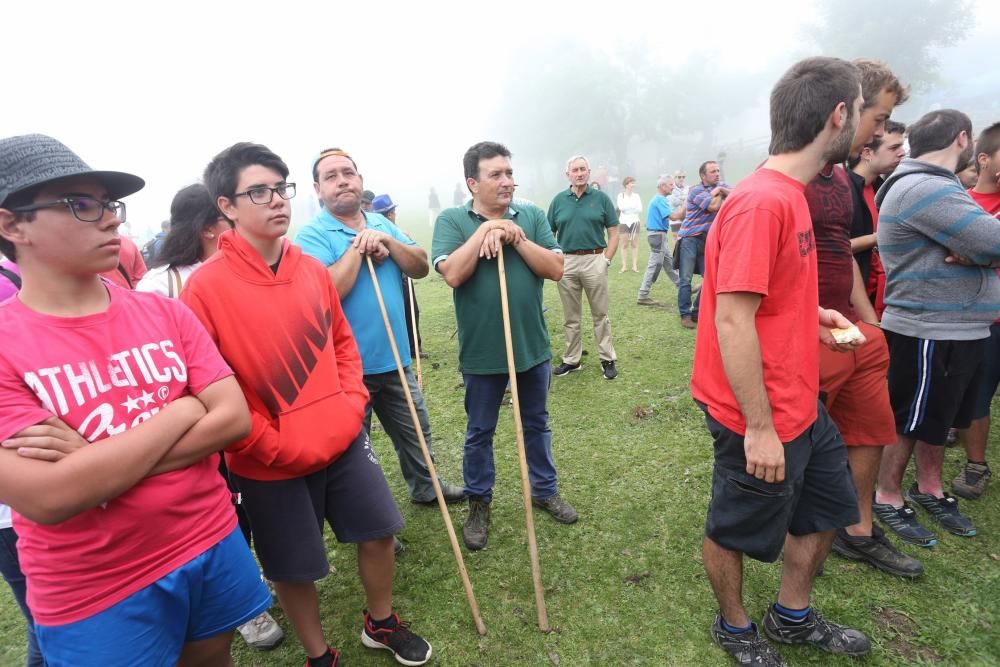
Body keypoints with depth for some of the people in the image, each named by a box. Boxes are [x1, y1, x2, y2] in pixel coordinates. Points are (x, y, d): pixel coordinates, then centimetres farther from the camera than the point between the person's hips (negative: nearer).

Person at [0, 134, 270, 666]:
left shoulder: (165, 313, -3)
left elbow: (234, 418, -9)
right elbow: (49, 497, -24)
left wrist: (98, 460, -19)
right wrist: (183, 411, -16)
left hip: (212, 545, 3)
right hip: (94, 597, -3)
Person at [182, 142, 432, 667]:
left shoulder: (311, 268, 2)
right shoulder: (205, 287, -15)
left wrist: (353, 403, 1)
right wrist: (275, 447, -13)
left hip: (343, 442, 5)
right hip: (271, 465, -4)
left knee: (378, 532, 16)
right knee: (293, 569, 14)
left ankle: (382, 623, 44)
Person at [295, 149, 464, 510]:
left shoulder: (381, 224, 8)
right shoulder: (311, 235, -11)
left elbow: (421, 267, 0)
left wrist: (387, 243, -15)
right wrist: (358, 246, -18)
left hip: (394, 359, 6)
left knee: (416, 431, 23)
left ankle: (425, 488, 46)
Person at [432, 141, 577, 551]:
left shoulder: (532, 216, 1)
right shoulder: (452, 220, -5)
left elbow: (556, 269, -7)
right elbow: (452, 274, -19)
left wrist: (516, 238, -16)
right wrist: (485, 230, -18)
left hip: (532, 346, 3)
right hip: (481, 351, -2)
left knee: (537, 424, 19)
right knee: (479, 432, 13)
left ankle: (545, 491, 39)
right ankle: (479, 504, 33)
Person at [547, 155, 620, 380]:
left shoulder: (601, 198, 2)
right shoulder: (558, 200, 6)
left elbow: (613, 232, 3)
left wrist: (607, 260, -6)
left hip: (594, 261, -2)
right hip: (566, 263, 2)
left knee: (600, 314, 5)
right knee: (570, 317, 11)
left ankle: (608, 359, 16)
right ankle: (572, 360, 22)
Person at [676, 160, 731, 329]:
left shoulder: (721, 186, 11)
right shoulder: (695, 190, -8)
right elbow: (714, 206, -19)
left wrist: (720, 189, -16)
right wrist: (720, 194, -1)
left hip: (709, 240, 6)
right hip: (689, 239, -6)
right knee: (685, 279, -5)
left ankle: (697, 313, 14)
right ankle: (685, 315, 2)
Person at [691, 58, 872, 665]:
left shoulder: (790, 194, 8)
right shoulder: (761, 202, -23)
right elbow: (732, 322, -26)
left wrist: (812, 313, 5)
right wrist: (759, 428, -22)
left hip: (802, 405, 10)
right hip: (760, 419, -10)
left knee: (827, 507, 24)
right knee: (737, 529, 14)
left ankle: (794, 617, 47)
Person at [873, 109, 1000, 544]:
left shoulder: (936, 187, 14)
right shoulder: (923, 189, -19)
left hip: (959, 328, 10)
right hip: (929, 333, -10)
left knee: (936, 418, 20)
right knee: (908, 422, 4)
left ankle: (929, 489, 36)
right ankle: (887, 497, 20)